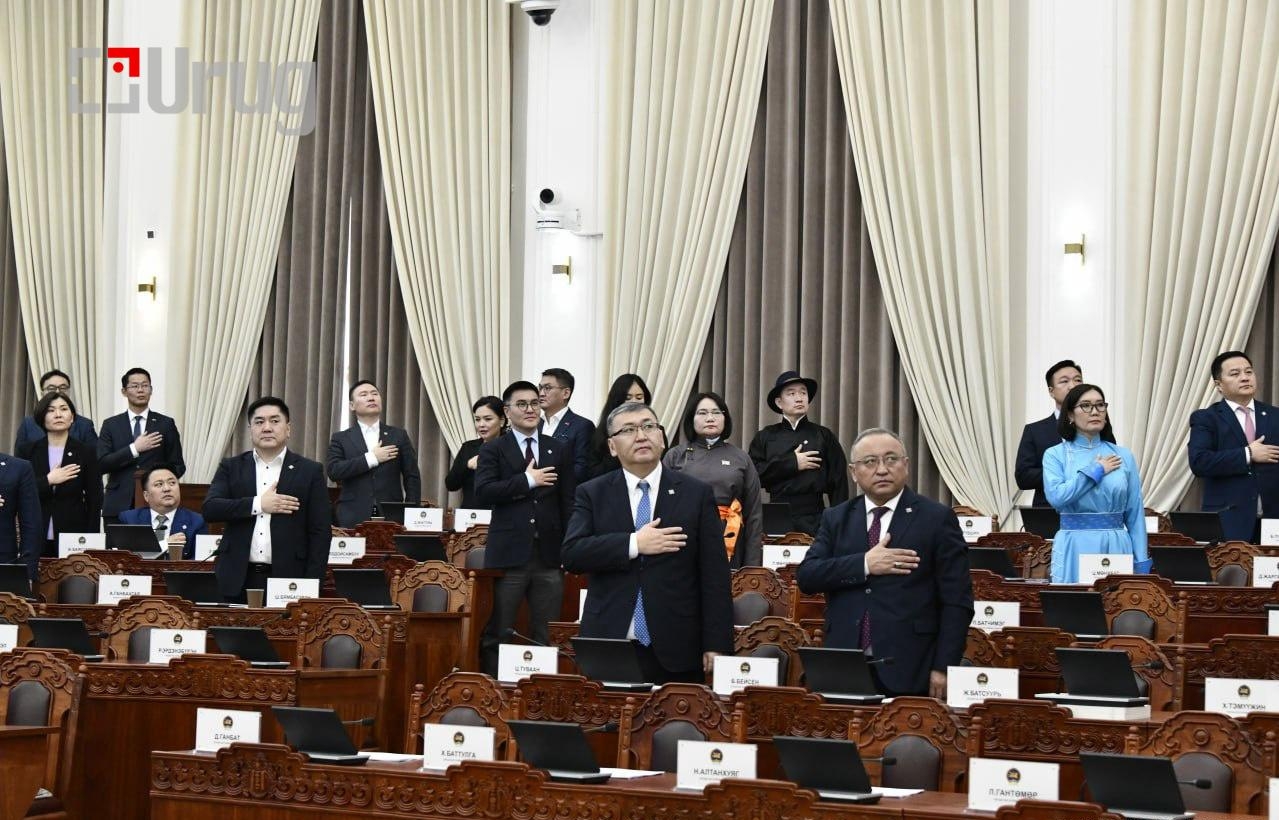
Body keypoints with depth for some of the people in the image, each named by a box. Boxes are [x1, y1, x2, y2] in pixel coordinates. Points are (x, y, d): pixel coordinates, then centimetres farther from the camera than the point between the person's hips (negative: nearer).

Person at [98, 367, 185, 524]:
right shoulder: (111, 425, 9)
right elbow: (101, 464, -1)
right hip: (118, 506, 1)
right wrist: (134, 449, -10)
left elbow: (178, 466, 9)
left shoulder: (166, 424, 8)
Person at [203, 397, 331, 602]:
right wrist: (258, 504, -11)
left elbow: (320, 533, 3)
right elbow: (209, 509, -2)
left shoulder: (310, 471, 6)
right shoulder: (231, 467, 11)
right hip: (238, 580, 1)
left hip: (287, 580, -1)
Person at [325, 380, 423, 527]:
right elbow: (332, 471, -6)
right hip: (354, 519, -1)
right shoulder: (340, 439, 10)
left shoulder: (399, 435, 13)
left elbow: (412, 477, 10)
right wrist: (371, 459, -9)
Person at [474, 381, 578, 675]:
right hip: (508, 554, -2)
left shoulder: (560, 451, 12)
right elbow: (484, 491, -10)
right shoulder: (493, 450, 5)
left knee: (547, 637, 4)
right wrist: (527, 481, -13)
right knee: (497, 635, 0)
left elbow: (569, 502, 9)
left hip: (549, 555, 2)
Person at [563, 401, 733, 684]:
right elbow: (572, 554, -6)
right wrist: (634, 544, -15)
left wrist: (716, 645, -4)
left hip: (676, 652, 0)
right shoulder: (592, 494, 8)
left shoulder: (697, 494, 6)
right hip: (607, 648, 0)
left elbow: (714, 575, 2)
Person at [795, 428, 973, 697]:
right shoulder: (835, 518, 14)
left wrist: (943, 669, -9)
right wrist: (864, 564, -12)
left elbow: (957, 602, -1)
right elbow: (806, 576, 1)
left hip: (908, 673, -3)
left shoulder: (937, 519, 3)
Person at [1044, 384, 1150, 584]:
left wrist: (1142, 563, 3)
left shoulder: (1123, 456, 7)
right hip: (1075, 548, -2)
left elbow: (1135, 514, 7)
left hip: (1116, 547, 2)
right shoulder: (1056, 455, 2)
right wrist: (1095, 470, -8)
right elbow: (1056, 496, -16)